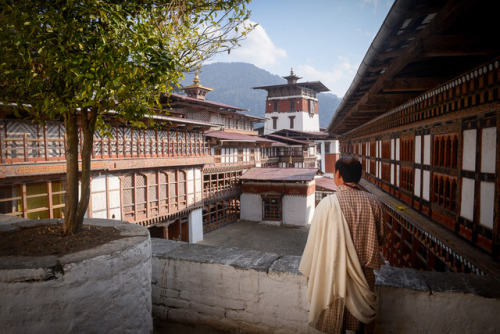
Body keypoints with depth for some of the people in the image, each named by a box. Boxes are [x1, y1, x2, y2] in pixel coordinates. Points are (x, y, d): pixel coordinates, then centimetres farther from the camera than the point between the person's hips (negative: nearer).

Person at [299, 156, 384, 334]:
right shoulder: (373, 202, -9)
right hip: (365, 272, 3)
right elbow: (379, 237, 4)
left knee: (336, 318, 17)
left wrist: (310, 271, 2)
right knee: (365, 312, 24)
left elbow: (315, 241, -13)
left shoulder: (328, 204, -21)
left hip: (335, 271, -3)